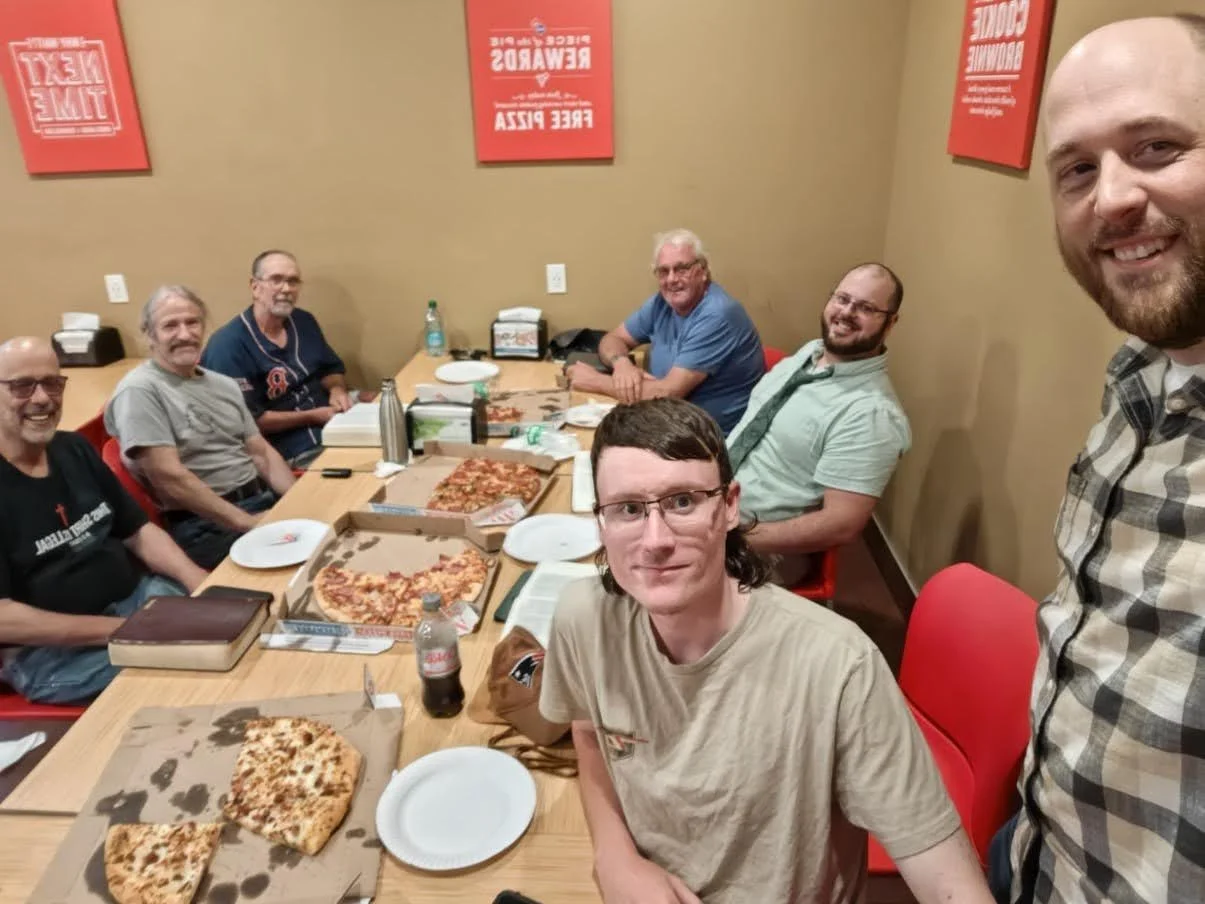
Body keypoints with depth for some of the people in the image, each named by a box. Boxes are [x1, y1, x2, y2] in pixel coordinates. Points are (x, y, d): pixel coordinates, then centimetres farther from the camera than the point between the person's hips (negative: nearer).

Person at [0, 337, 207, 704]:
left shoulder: (74, 449, 7)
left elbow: (138, 530, 10)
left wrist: (198, 581, -7)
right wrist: (116, 630, -21)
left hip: (135, 595, 7)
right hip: (46, 650, -7)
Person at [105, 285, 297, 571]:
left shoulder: (223, 385, 16)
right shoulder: (140, 390, -8)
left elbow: (262, 453, 16)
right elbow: (169, 477, -16)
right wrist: (247, 522, -19)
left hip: (265, 501, 8)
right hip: (203, 525, -7)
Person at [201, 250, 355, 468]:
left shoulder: (304, 321, 12)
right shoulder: (228, 345, -13)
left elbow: (331, 369, 22)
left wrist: (337, 390, -1)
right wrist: (312, 417, -15)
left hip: (335, 428, 8)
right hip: (289, 456, -8)